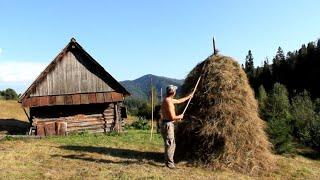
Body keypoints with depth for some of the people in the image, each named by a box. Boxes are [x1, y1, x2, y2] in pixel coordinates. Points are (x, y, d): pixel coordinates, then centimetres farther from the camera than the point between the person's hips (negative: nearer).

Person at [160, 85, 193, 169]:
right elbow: (172, 117, -22)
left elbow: (179, 101, 30)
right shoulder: (168, 102, -19)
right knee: (170, 145, -3)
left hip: (168, 124, 10)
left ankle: (169, 161, 26)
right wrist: (180, 117, -3)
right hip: (167, 125, -10)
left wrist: (188, 97, 39)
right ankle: (169, 163, 6)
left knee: (171, 144, 17)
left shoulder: (168, 100, 12)